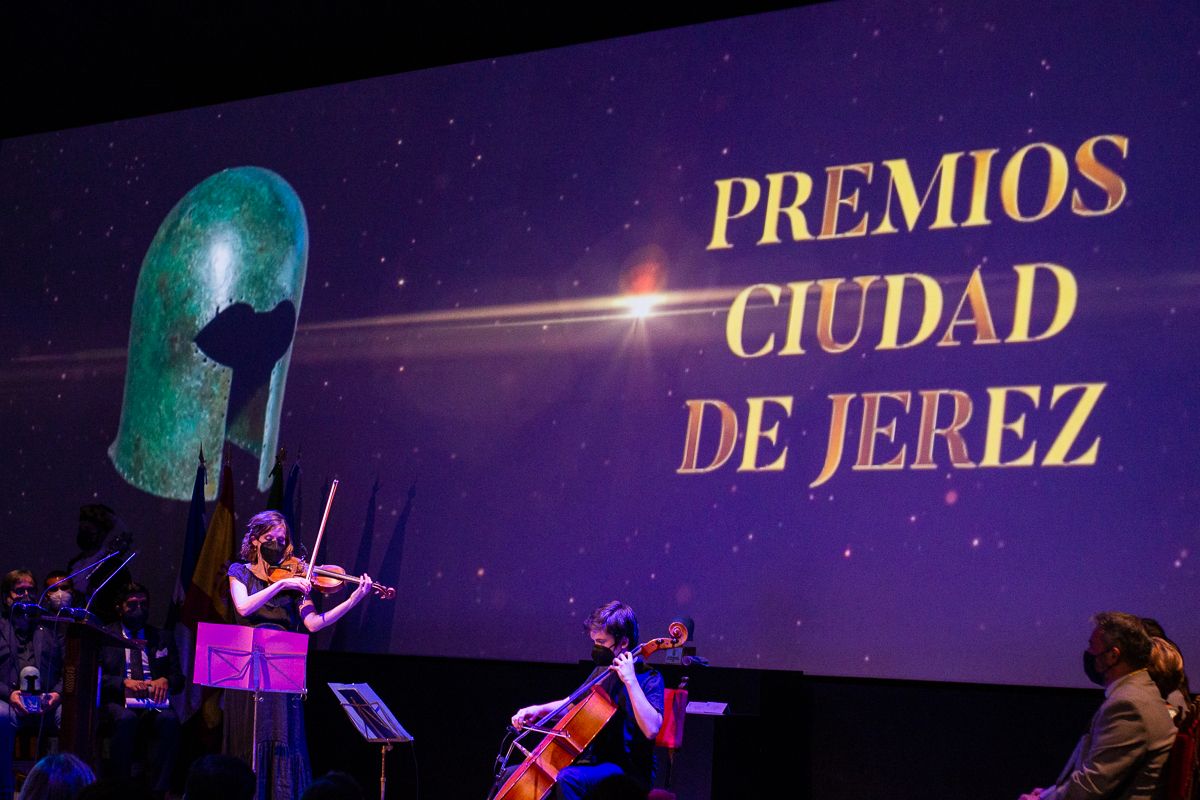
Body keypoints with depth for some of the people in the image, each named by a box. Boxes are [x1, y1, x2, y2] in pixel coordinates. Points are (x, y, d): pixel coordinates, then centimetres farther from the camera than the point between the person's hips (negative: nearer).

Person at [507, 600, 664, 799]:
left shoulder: (649, 679, -12)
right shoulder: (602, 672, 11)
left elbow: (651, 729, -29)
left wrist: (630, 680, -28)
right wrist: (539, 709, 8)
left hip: (628, 771, -8)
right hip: (595, 762, 8)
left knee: (567, 779, -37)